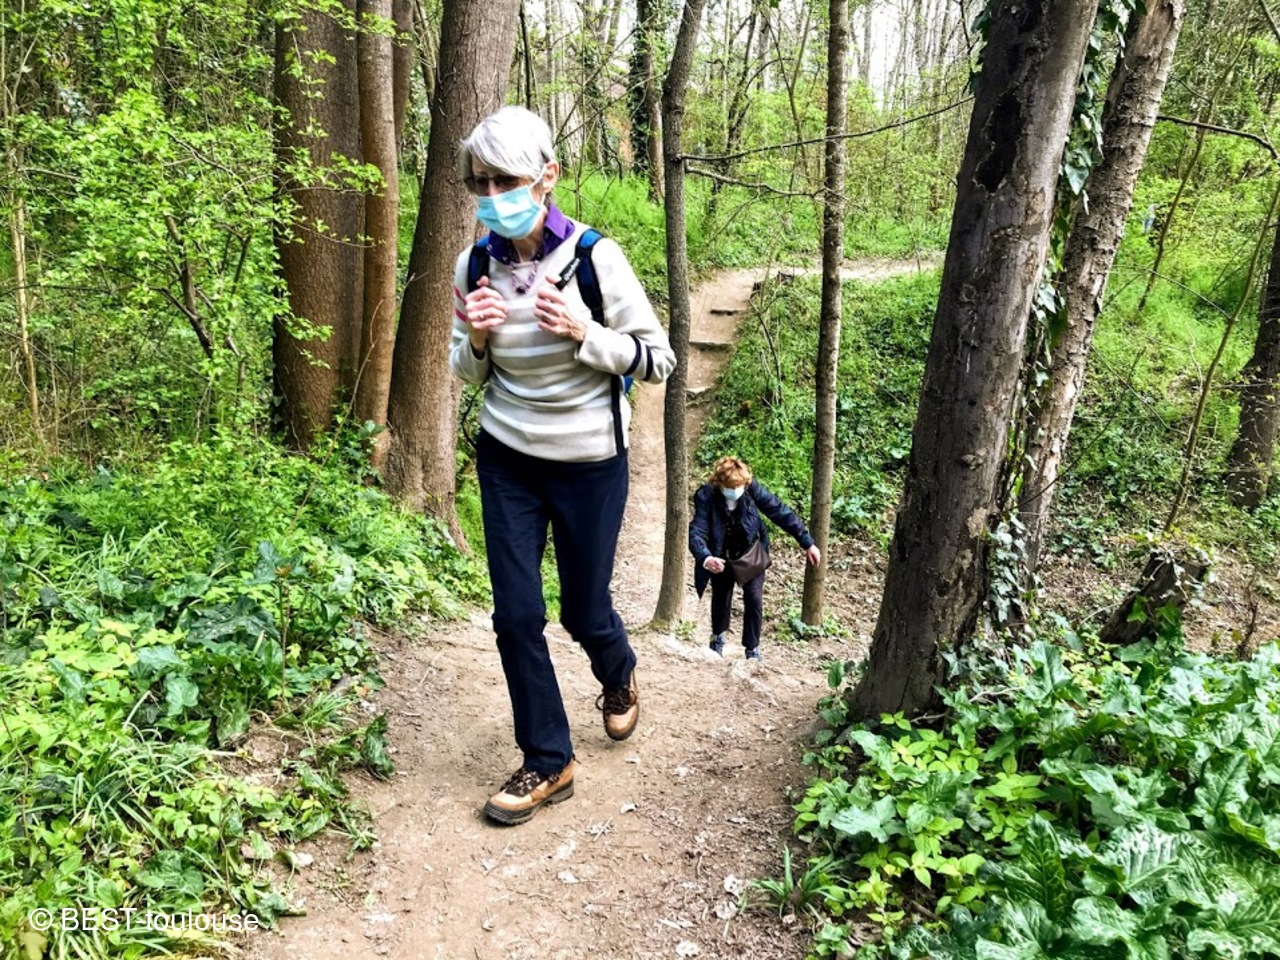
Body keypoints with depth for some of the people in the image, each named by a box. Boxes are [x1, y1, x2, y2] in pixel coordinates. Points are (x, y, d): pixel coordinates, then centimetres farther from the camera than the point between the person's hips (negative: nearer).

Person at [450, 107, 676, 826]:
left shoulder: (595, 258, -16)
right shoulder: (475, 265, -5)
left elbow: (658, 361, -10)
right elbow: (471, 373, 7)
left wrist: (584, 333, -26)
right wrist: (475, 337, -16)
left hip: (589, 463, -3)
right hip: (506, 460, 3)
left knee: (584, 610, 9)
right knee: (516, 615, 2)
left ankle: (619, 677, 47)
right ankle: (548, 763, 21)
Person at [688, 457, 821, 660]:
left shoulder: (752, 488, -24)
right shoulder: (706, 496, -28)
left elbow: (780, 512, -17)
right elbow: (696, 532, -35)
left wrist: (808, 543, -15)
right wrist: (705, 558, -56)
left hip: (751, 554, 1)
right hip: (721, 557, -1)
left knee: (754, 599, -6)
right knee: (721, 598, 13)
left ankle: (752, 648, 15)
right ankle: (718, 637, 44)